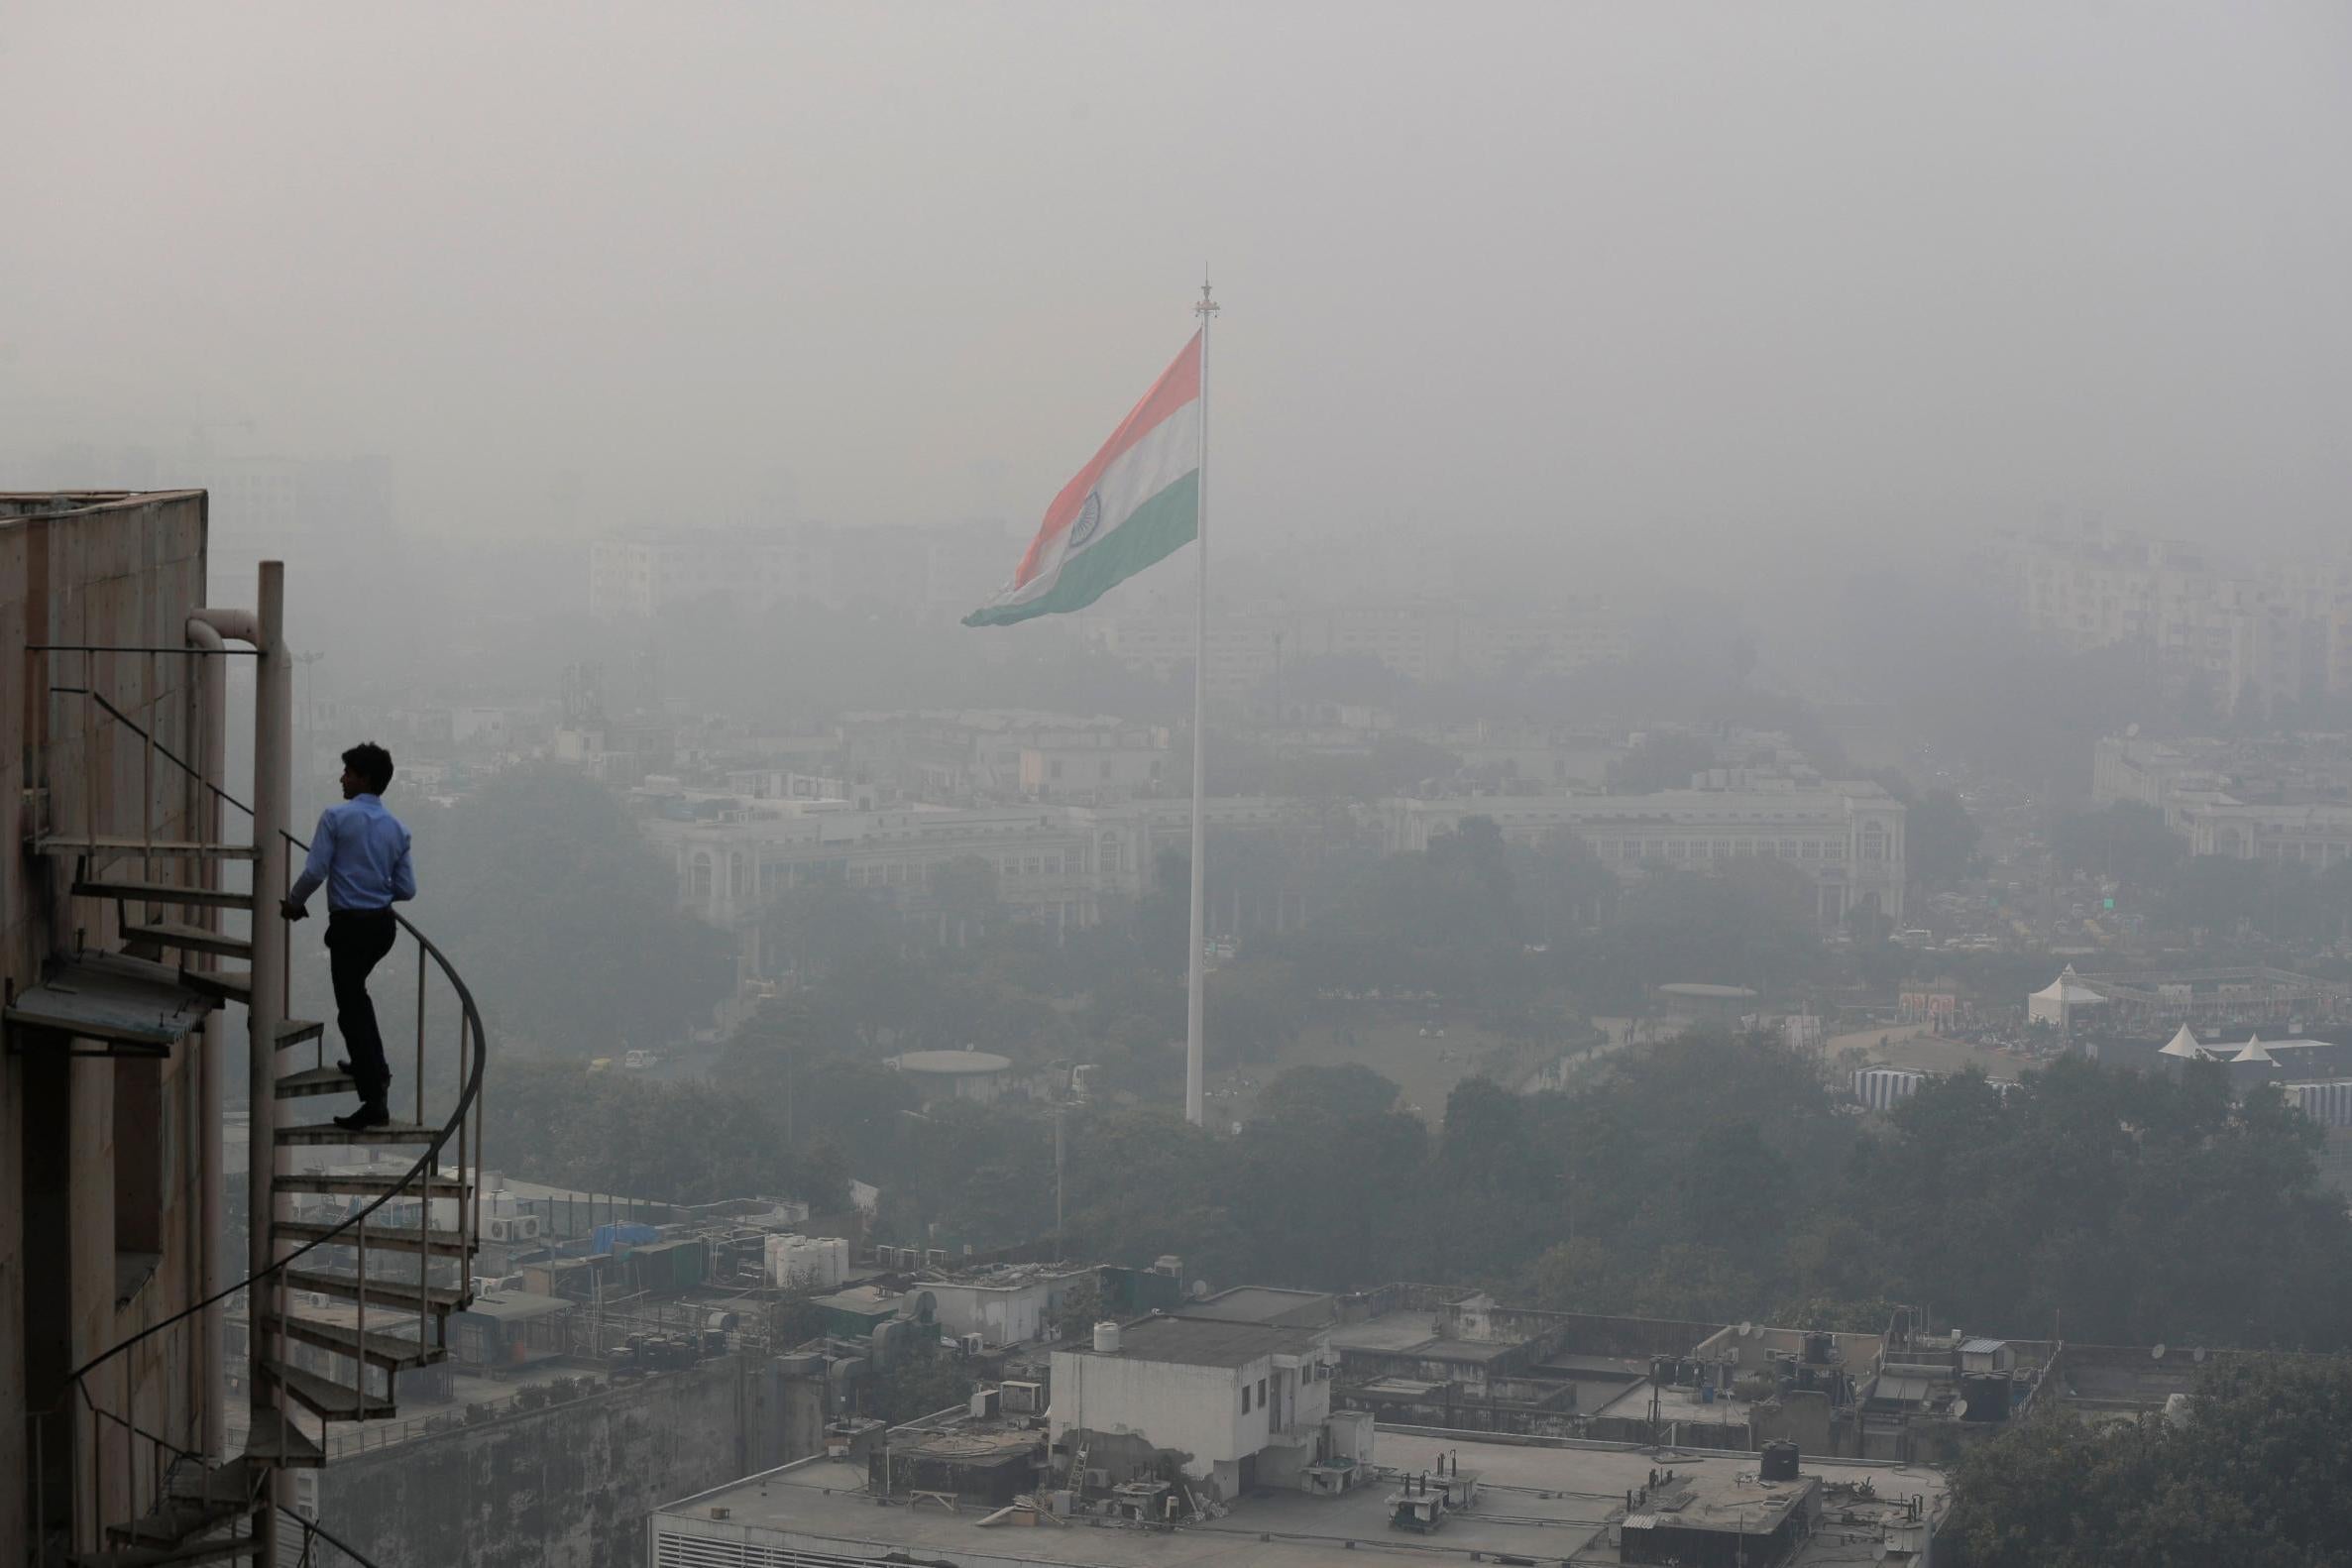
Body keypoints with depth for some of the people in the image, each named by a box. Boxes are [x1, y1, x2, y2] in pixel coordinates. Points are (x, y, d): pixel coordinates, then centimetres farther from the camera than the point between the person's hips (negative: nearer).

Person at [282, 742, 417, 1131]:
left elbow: (315, 871, -13)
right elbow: (407, 889, 8)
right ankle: (373, 1066, 36)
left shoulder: (336, 818, -9)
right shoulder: (397, 829, 7)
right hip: (384, 924, 6)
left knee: (352, 1010, -4)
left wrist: (294, 902, 5)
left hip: (349, 924, -6)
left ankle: (374, 1102, -10)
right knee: (356, 990, 31)